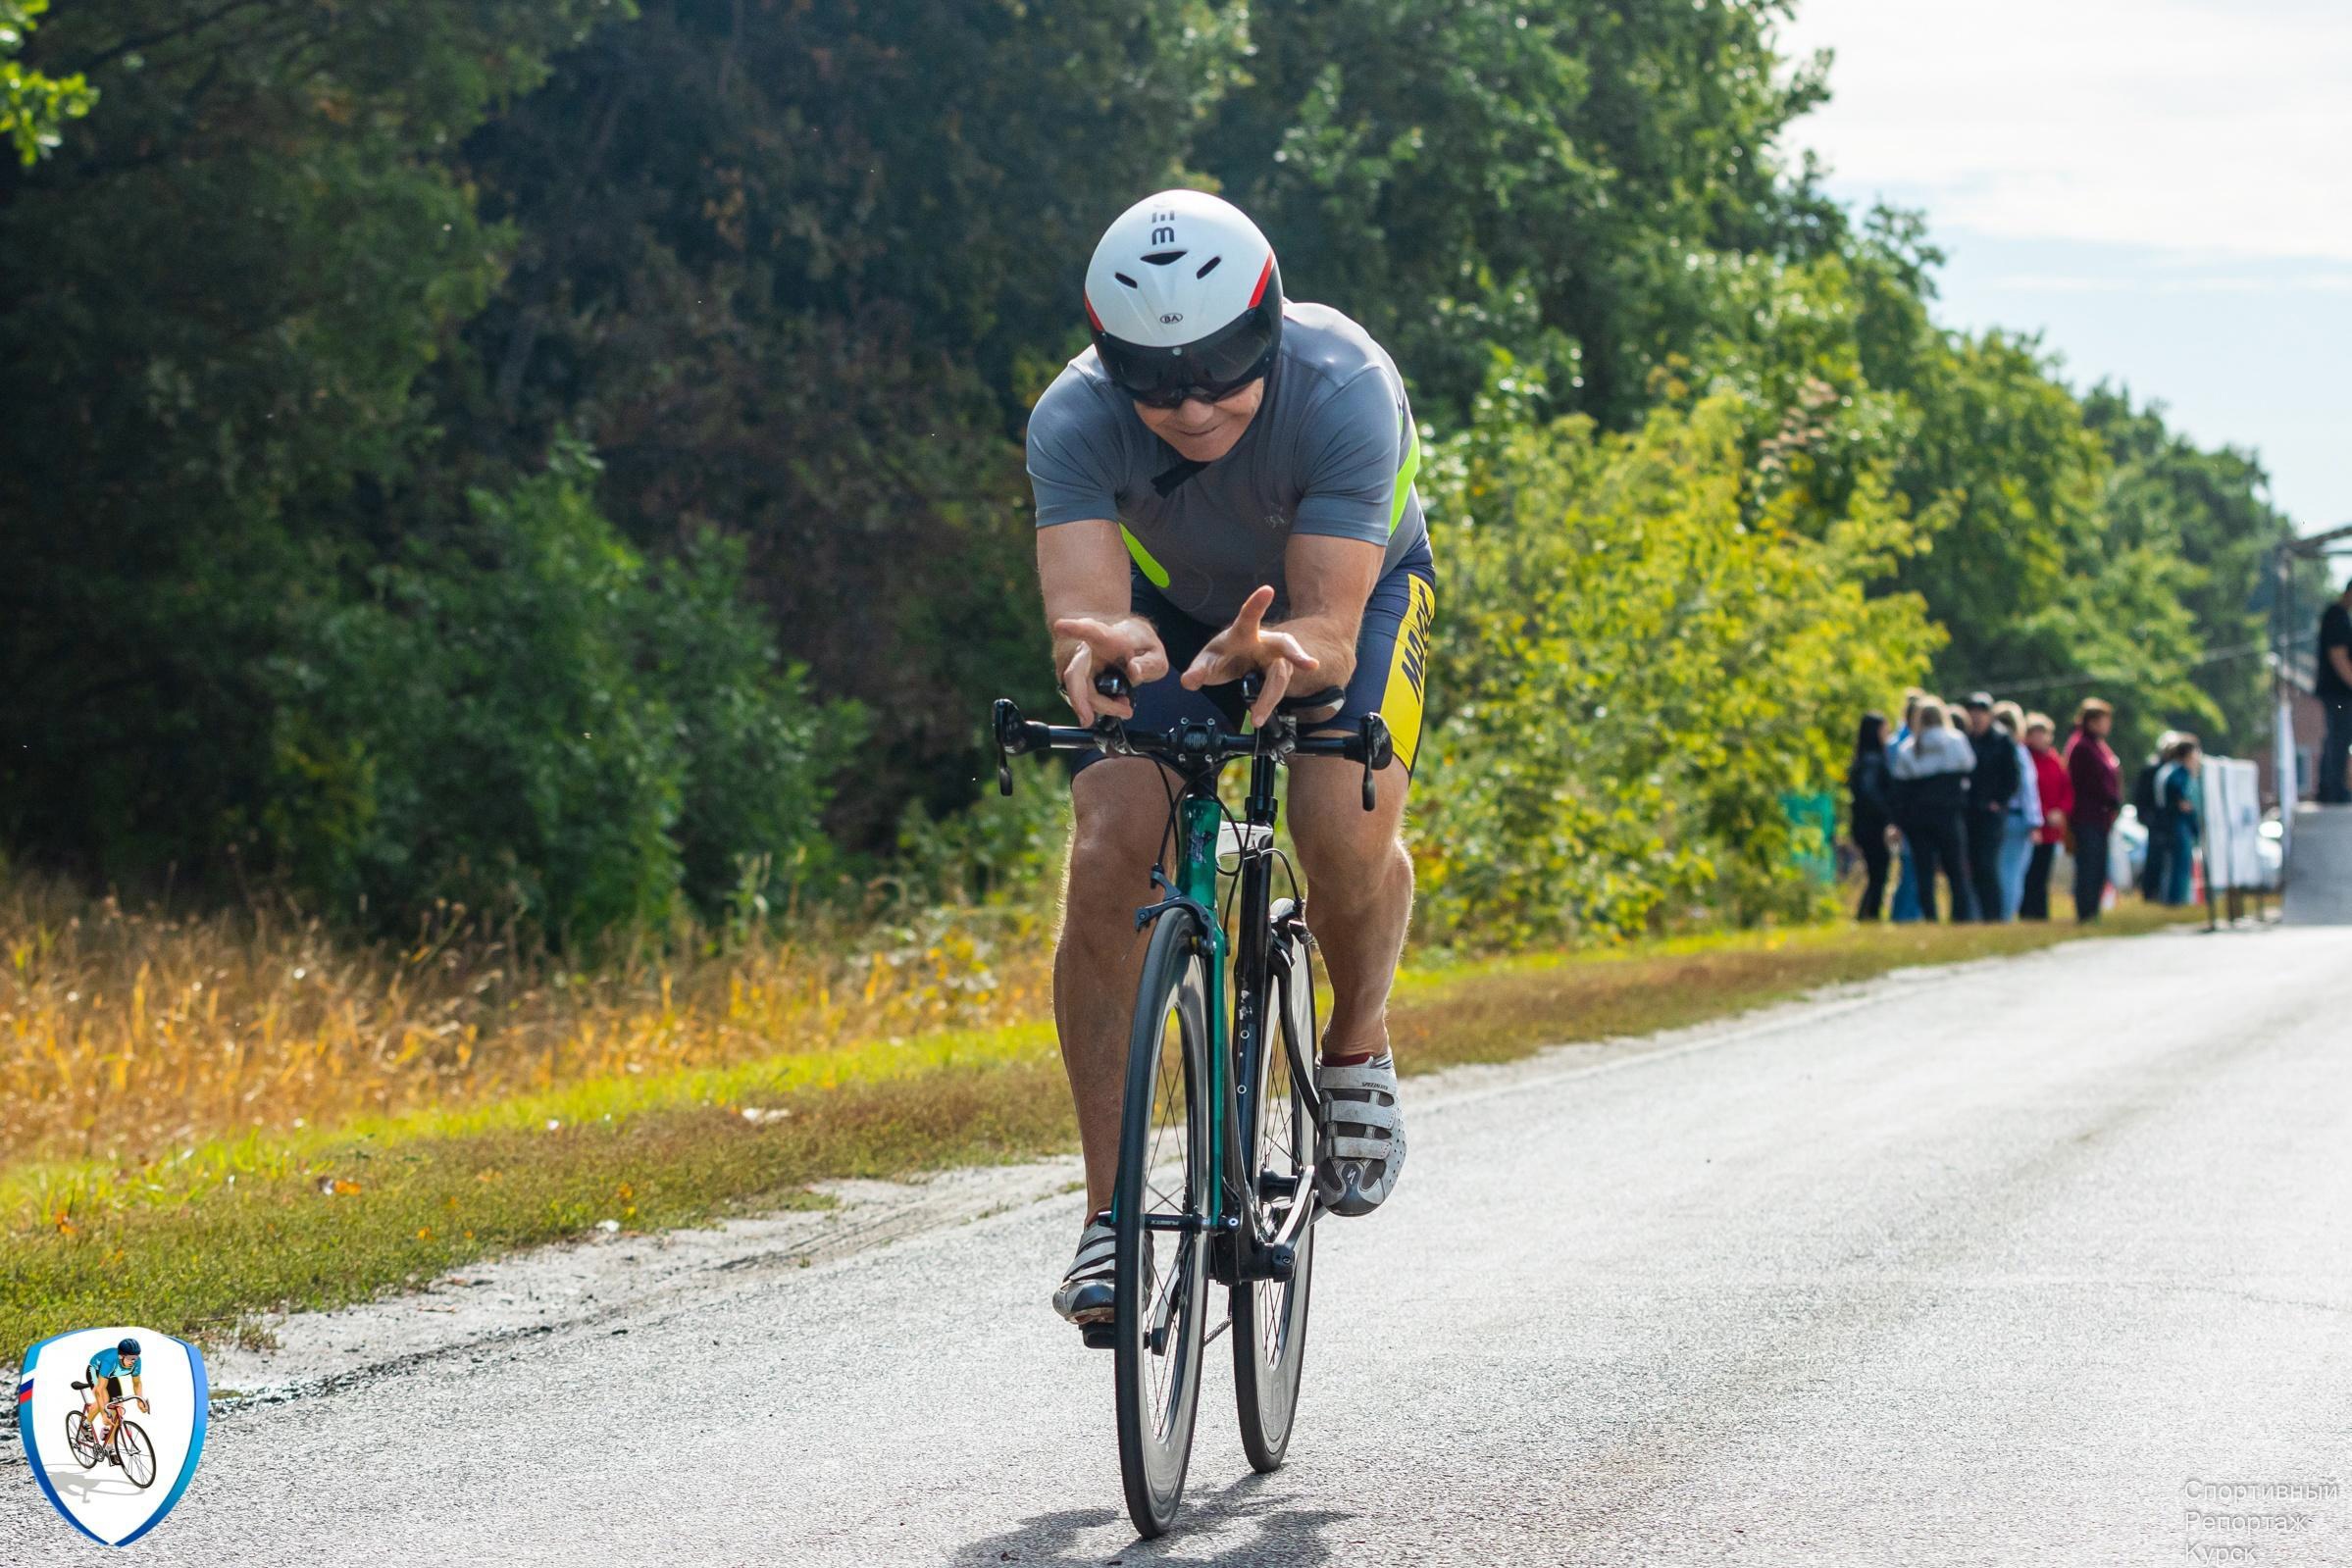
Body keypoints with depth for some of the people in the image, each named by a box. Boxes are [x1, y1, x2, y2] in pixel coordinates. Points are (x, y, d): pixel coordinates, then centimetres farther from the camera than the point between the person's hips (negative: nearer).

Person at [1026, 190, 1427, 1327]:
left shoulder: (1343, 389, -37)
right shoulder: (1075, 419, -32)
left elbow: (1329, 629, -40)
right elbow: (1080, 615, -42)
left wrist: (1259, 655, -63)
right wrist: (1102, 653, -65)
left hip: (1352, 593, -1)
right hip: (1174, 606, 2)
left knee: (1345, 827, -29)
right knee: (1108, 852, -21)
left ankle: (1358, 1046, 4)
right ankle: (1109, 1211, -12)